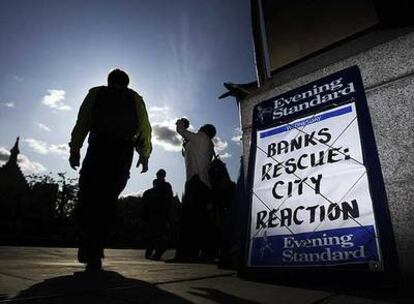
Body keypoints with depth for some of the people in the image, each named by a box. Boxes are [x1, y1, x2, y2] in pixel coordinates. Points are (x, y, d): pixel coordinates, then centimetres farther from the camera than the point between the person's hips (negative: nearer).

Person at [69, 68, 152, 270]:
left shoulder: (96, 93, 18)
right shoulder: (135, 98, 19)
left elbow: (82, 122, 7)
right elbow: (145, 128, 9)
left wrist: (75, 150, 5)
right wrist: (144, 155, 9)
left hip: (98, 147, -1)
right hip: (124, 151, 1)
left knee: (88, 195, 6)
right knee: (108, 201, 2)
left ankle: (87, 246, -7)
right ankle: (94, 254, -1)